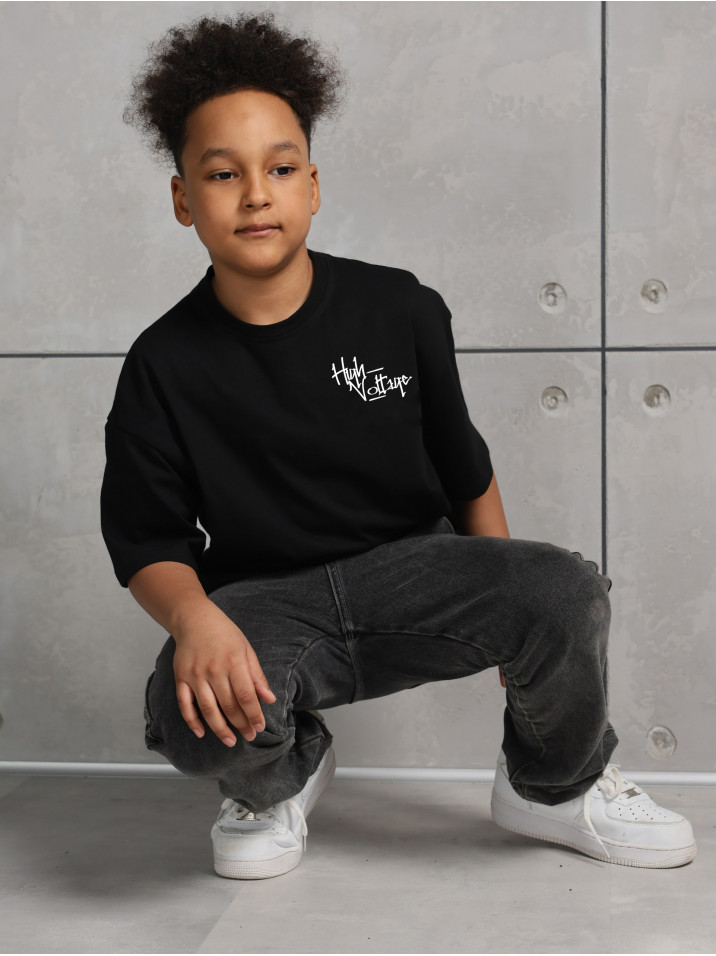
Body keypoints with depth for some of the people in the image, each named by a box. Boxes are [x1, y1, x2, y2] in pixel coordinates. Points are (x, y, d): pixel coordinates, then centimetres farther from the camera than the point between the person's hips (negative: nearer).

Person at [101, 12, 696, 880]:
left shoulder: (400, 312, -1)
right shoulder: (164, 366, -5)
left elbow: (466, 474, 9)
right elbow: (147, 544, -5)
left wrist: (509, 613, 14)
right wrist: (195, 619, -27)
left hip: (411, 569, 2)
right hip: (264, 599, -1)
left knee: (568, 592, -26)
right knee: (197, 713, -34)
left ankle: (553, 784, 8)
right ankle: (279, 779, 7)